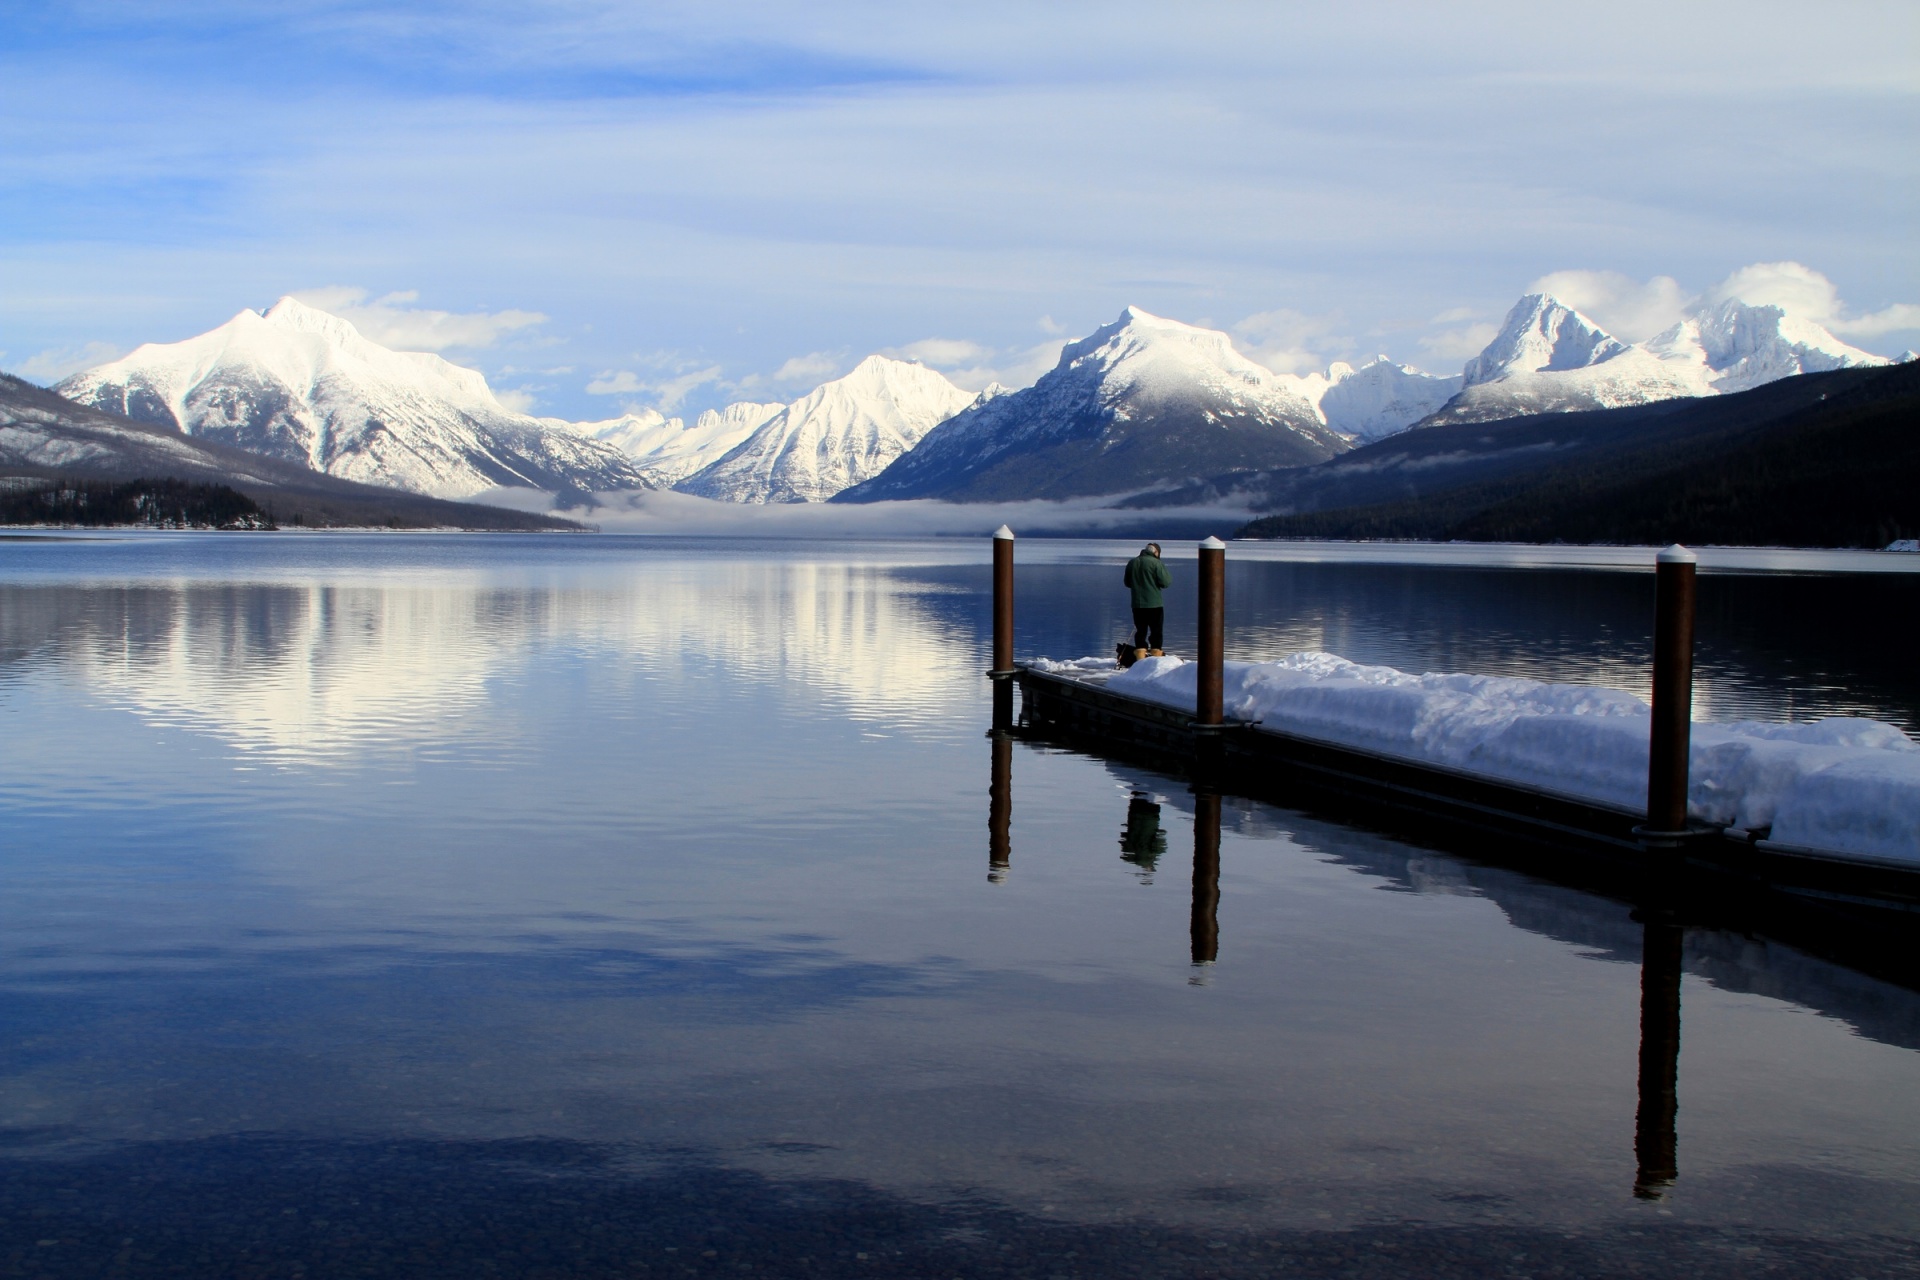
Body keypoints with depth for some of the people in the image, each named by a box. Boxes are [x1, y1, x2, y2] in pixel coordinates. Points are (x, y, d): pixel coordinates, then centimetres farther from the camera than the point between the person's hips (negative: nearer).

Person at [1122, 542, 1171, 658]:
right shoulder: (1156, 563, -11)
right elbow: (1165, 582, -13)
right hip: (1154, 605, -4)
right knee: (1156, 633, 3)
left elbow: (1127, 582, 17)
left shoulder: (1132, 563, 7)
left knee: (1140, 632, 9)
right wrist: (1168, 575, 7)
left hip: (1137, 605, 4)